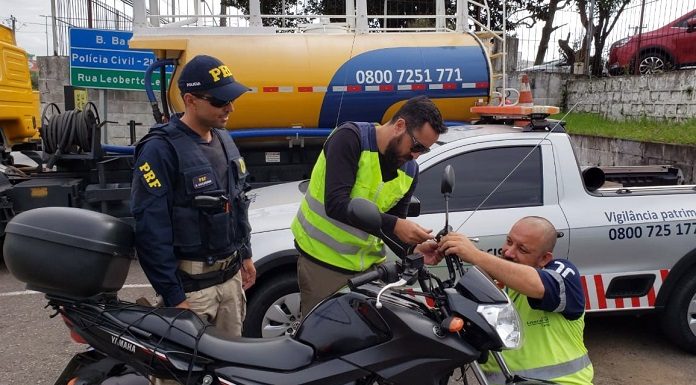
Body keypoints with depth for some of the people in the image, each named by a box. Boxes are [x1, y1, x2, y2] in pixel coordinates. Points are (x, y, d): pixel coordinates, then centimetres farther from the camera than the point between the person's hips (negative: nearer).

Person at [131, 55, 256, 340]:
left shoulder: (224, 140, 8)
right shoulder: (161, 149, -18)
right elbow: (150, 230, -20)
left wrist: (245, 254, 18)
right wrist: (173, 296, -19)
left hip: (231, 275, 7)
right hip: (191, 283, -7)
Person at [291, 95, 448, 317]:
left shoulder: (410, 171, 3)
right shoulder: (350, 138, -16)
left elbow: (391, 226, 7)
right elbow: (335, 204, -27)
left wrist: (412, 248, -14)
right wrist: (394, 225, -31)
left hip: (369, 262, 6)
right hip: (323, 258, -5)